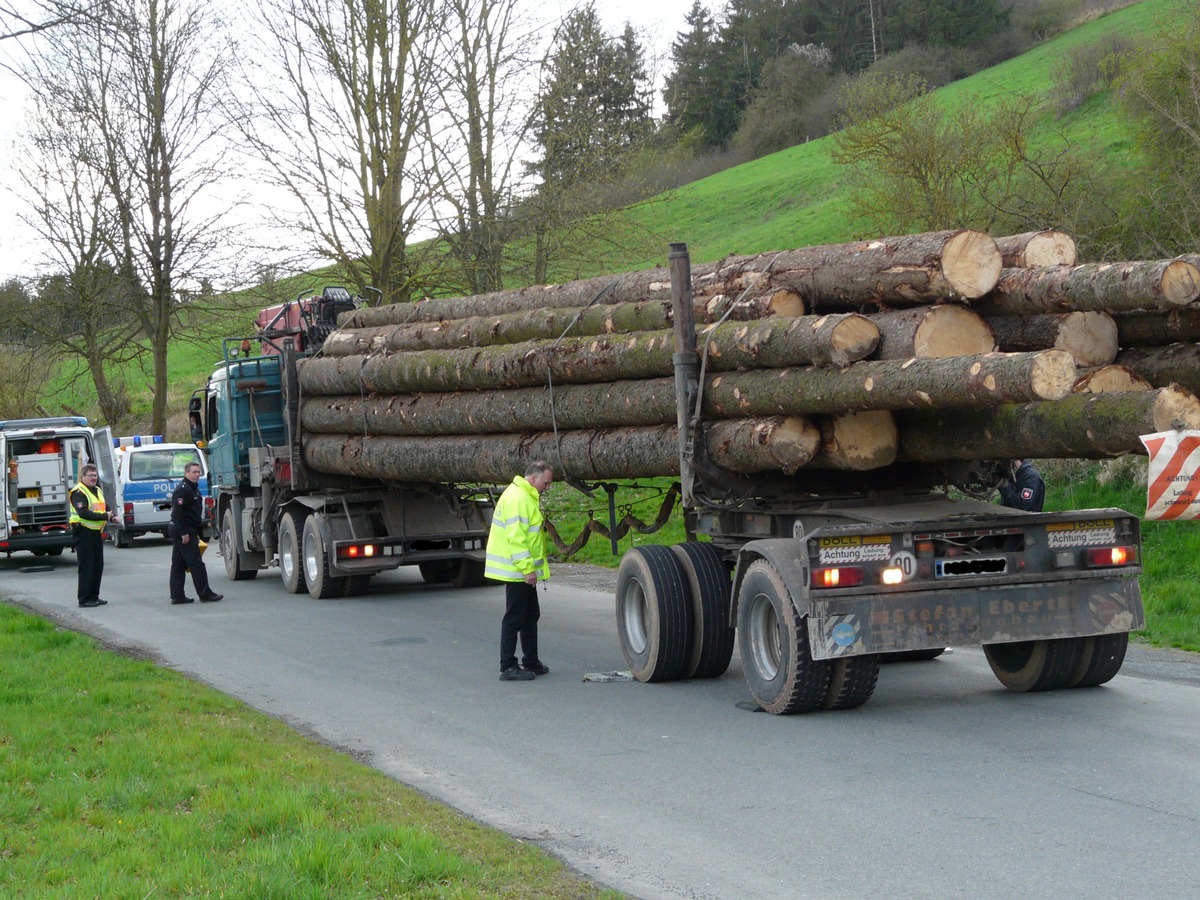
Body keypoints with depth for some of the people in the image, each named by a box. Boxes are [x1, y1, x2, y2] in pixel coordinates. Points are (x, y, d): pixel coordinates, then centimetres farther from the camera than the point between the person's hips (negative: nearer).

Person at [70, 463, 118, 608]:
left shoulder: (98, 491, 17)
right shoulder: (78, 492, -12)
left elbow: (105, 508, 25)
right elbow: (84, 513, -24)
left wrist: (113, 516, 2)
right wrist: (105, 516, -25)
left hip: (96, 533, 9)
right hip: (84, 532, -9)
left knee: (98, 566, 12)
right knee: (86, 567, -7)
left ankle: (94, 596, 21)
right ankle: (85, 599, -3)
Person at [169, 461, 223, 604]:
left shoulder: (192, 489, 18)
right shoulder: (183, 490, -16)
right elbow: (177, 512, -23)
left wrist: (196, 533, 23)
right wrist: (184, 533, -24)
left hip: (185, 532, 11)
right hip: (184, 532, -11)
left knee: (178, 565, 9)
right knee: (196, 564, -7)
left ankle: (177, 596, 11)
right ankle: (205, 594, -4)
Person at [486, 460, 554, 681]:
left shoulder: (528, 496, 16)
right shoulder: (517, 498, -19)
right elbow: (515, 537, -25)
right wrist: (527, 568, -26)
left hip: (522, 571, 11)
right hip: (517, 571, -11)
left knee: (530, 616, 18)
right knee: (514, 619, -6)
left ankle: (531, 662, 27)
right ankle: (508, 667, -2)